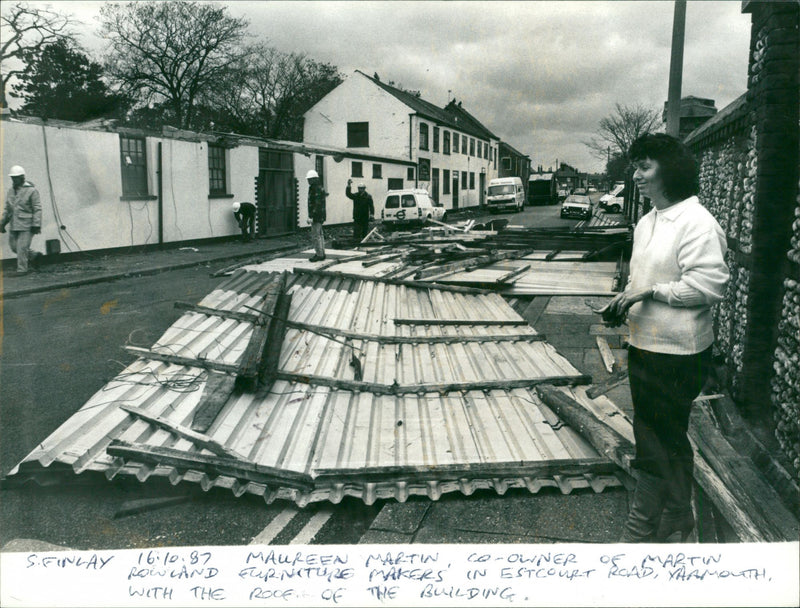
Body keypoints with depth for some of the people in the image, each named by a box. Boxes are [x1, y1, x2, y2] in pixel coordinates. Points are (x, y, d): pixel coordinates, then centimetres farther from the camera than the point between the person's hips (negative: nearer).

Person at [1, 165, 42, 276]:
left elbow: (37, 209, -10)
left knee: (22, 247, -7)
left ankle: (22, 269, 2)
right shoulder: (11, 190, 13)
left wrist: (36, 225, -16)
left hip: (27, 225, -7)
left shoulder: (31, 190, -7)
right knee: (14, 246, 10)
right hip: (14, 225, 7)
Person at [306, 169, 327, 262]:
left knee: (315, 236, -8)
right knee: (320, 235, 14)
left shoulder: (316, 189, -16)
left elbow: (317, 204, -23)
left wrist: (311, 216, -23)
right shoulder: (319, 188, 17)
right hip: (320, 216, 11)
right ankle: (321, 254, 20)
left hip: (316, 216, -11)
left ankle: (319, 254, -5)